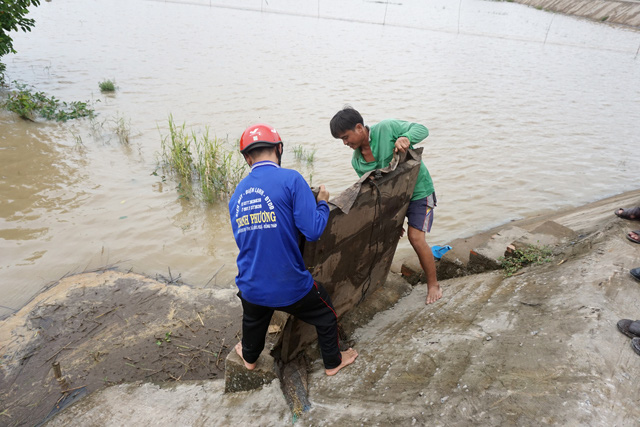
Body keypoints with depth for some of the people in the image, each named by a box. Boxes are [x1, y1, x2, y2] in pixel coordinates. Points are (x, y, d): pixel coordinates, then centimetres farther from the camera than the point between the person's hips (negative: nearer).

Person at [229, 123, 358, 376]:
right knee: (326, 315, 24)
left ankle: (249, 357, 62)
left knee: (253, 320, 35)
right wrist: (323, 203, -1)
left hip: (251, 287, 5)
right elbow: (313, 231, -21)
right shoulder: (291, 180, -16)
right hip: (290, 286, -4)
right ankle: (332, 362, 45)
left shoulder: (237, 193, 1)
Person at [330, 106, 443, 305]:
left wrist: (405, 138, -40)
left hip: (418, 190, -5)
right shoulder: (356, 161, -7)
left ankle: (433, 285, 6)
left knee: (415, 237, -12)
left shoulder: (386, 128, -21)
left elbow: (422, 129, -17)